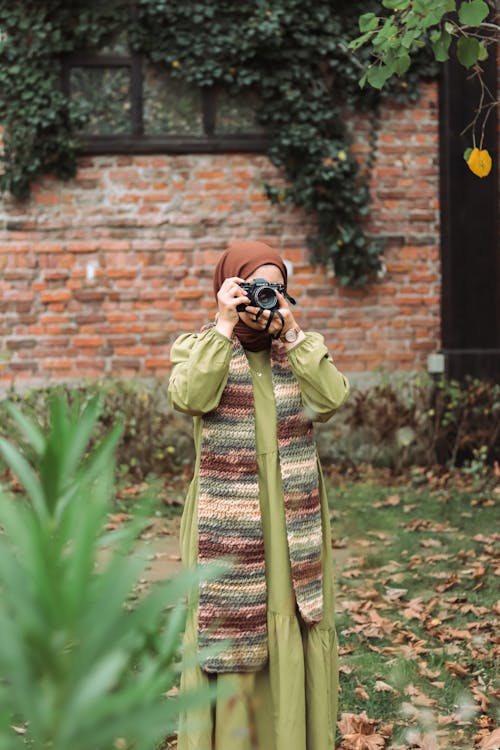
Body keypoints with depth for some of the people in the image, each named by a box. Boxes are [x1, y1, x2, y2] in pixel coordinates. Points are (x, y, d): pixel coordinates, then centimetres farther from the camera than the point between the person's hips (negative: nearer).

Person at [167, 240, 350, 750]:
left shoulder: (302, 348, 10)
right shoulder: (197, 347, 3)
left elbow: (330, 400, -9)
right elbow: (190, 397, -19)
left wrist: (291, 332, -14)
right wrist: (225, 326, -18)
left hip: (295, 522, 3)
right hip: (227, 523, -3)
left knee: (297, 631, 7)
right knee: (229, 633, 1)